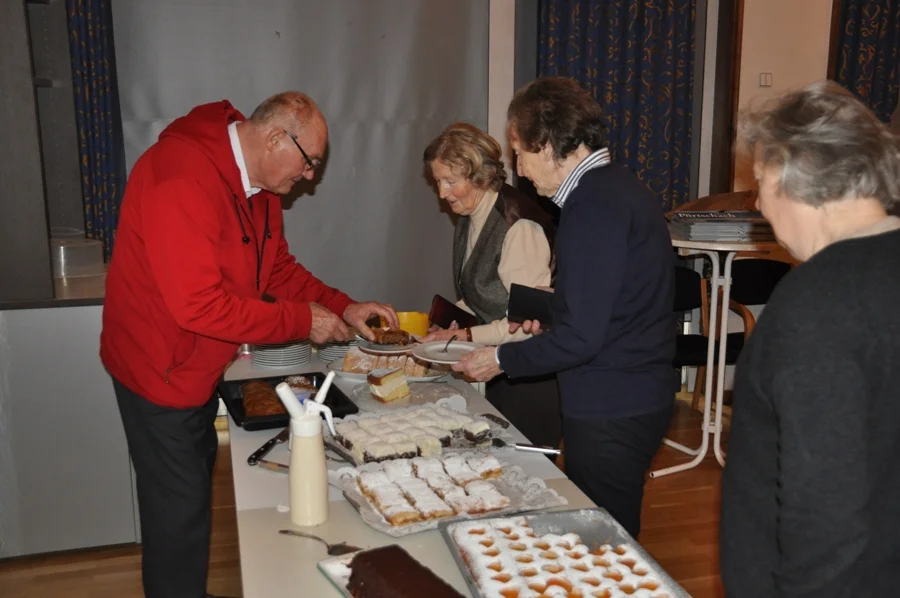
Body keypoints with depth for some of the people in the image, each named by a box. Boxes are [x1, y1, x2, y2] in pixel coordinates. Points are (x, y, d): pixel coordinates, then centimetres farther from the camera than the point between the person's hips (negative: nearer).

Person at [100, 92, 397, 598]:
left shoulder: (258, 182, 2)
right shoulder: (183, 178, -30)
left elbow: (278, 267, 10)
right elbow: (198, 305, -34)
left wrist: (344, 308, -4)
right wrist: (304, 321, -26)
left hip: (202, 365, 10)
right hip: (161, 368, -10)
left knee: (194, 490, 22)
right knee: (180, 509, 3)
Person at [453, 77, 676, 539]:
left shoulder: (593, 207, -20)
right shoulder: (617, 187, 11)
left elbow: (580, 338, -22)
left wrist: (502, 359, -9)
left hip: (609, 410, -10)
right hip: (638, 395, 10)